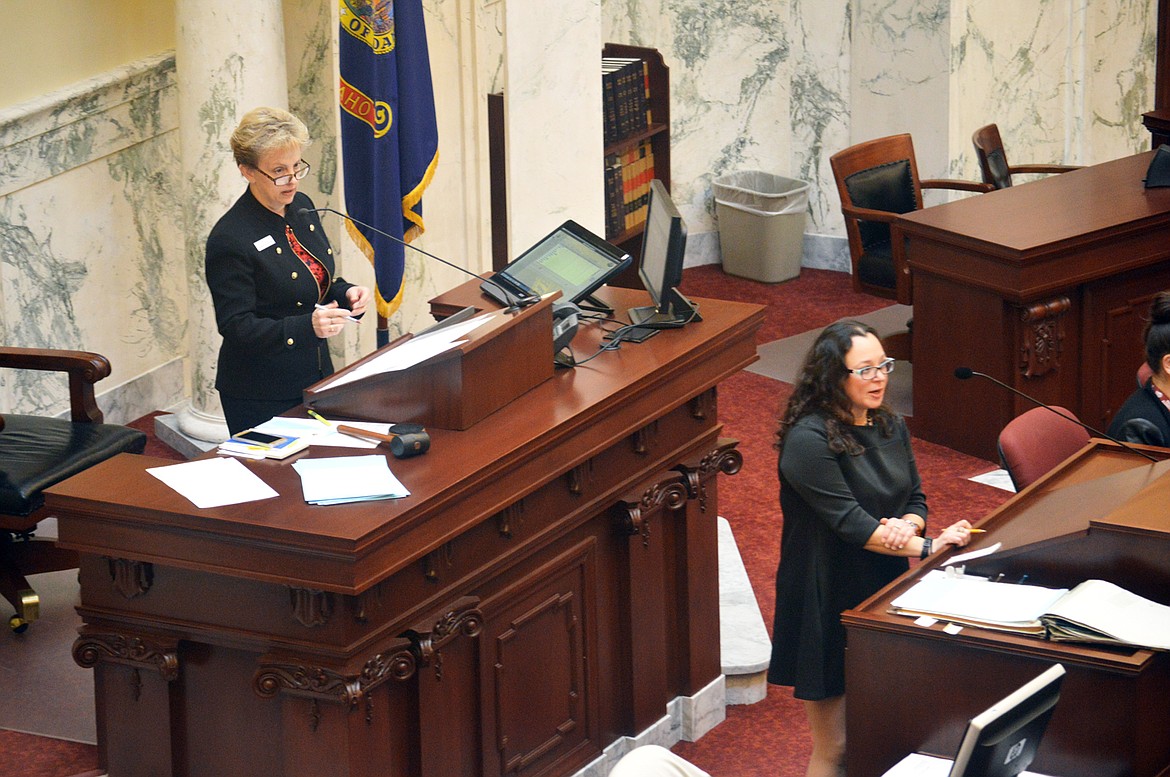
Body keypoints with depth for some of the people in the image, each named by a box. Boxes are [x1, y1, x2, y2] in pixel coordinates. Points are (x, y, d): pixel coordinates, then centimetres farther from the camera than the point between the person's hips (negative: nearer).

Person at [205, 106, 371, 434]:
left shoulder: (301, 207, 5)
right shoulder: (230, 239, -19)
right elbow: (238, 328, -21)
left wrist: (347, 295, -4)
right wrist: (307, 327, -33)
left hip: (316, 381, 7)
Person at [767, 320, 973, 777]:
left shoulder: (889, 427, 7)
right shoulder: (808, 440, -18)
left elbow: (915, 499, 10)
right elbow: (848, 520, -23)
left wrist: (906, 525, -15)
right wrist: (926, 547, -29)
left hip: (884, 592, 7)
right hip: (829, 601, -7)